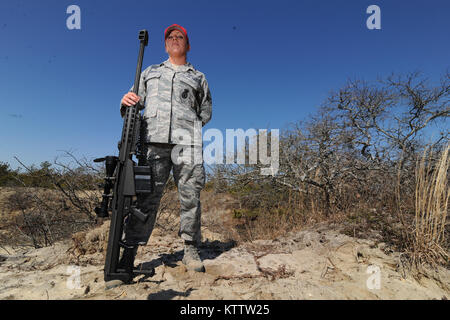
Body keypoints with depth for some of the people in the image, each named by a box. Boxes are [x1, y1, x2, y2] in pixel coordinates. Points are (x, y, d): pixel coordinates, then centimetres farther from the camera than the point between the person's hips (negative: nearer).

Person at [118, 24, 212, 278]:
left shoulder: (198, 77, 24)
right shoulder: (150, 73, 27)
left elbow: (206, 113, 23)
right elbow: (135, 102, 21)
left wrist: (186, 126, 11)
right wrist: (127, 103, -2)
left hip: (187, 142, 0)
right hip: (154, 141, 1)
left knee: (190, 197, -2)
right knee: (147, 195, -6)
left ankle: (191, 251, 9)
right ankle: (129, 253, 0)